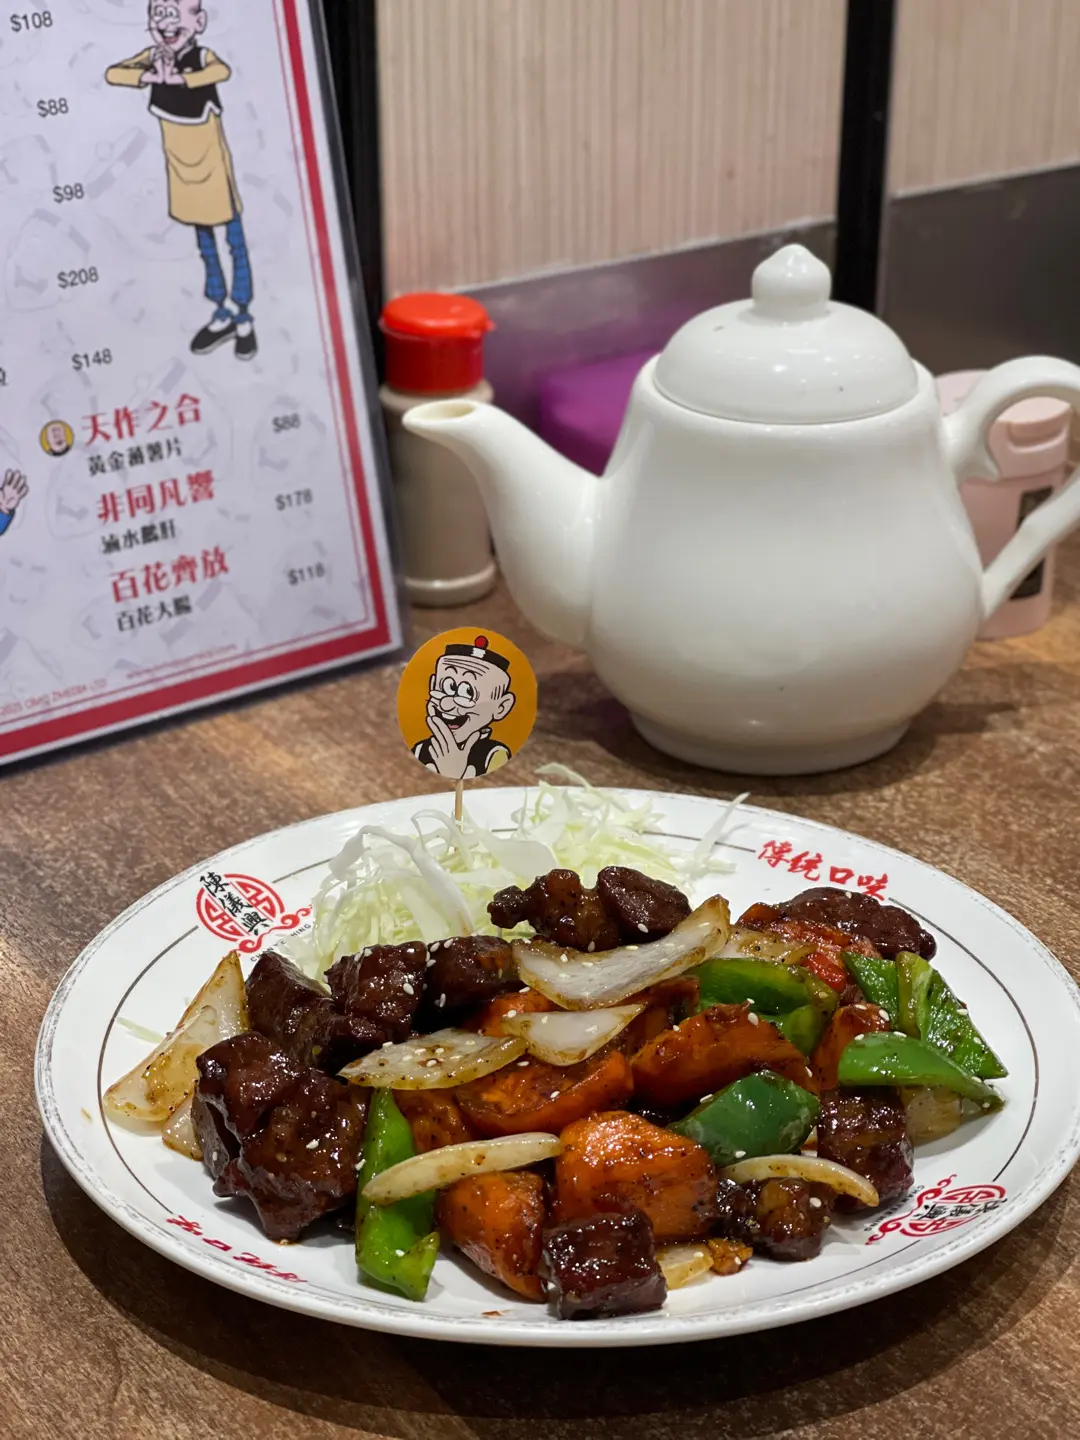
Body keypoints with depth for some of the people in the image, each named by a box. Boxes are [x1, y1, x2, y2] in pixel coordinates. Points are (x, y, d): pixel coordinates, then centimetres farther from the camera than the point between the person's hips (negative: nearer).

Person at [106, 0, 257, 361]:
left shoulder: (203, 57, -18)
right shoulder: (153, 57, -5)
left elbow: (222, 71, -40)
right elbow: (112, 73, -14)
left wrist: (179, 78, -41)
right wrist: (148, 76, -28)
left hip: (212, 164, -5)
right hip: (183, 167, 5)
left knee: (234, 239, 4)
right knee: (203, 240, 16)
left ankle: (244, 318, 15)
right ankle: (221, 315, 28)